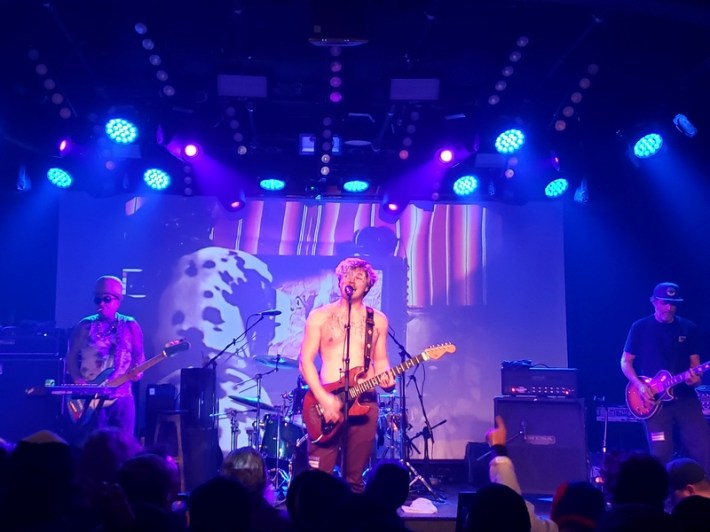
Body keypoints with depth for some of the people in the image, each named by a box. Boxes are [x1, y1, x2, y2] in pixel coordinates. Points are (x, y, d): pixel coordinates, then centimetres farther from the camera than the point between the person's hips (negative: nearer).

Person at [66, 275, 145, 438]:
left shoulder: (130, 326, 7)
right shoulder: (84, 327, 6)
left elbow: (139, 356, 9)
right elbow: (71, 358, 8)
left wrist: (137, 371, -11)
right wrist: (78, 380, -8)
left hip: (121, 397, 0)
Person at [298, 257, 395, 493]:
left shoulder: (378, 320, 12)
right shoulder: (320, 316, 5)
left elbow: (380, 360, 15)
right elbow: (305, 360, 0)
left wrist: (385, 378, -9)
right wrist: (323, 398, -12)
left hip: (364, 402, 2)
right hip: (326, 400, -2)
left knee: (355, 478, 6)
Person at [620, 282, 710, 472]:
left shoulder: (689, 328, 8)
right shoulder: (640, 327, 1)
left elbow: (695, 362, 11)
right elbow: (625, 362, 4)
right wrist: (639, 385, -11)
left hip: (686, 398, 2)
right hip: (655, 401, -2)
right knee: (660, 455, -2)